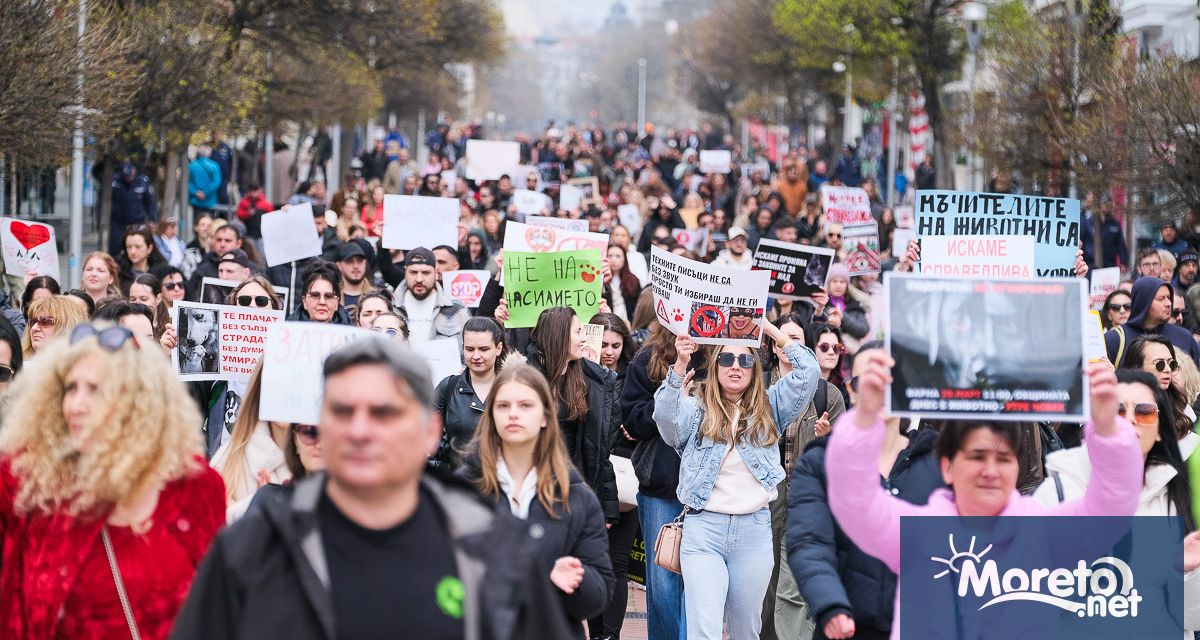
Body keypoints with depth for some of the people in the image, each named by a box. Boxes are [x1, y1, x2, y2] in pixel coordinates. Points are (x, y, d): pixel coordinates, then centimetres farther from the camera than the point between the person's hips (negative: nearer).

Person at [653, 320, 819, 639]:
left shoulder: (769, 408, 11)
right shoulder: (695, 408, 5)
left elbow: (808, 372, 1)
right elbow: (666, 416, -16)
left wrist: (771, 330, 0)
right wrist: (681, 365, -27)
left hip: (755, 529, 2)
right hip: (703, 528, -2)